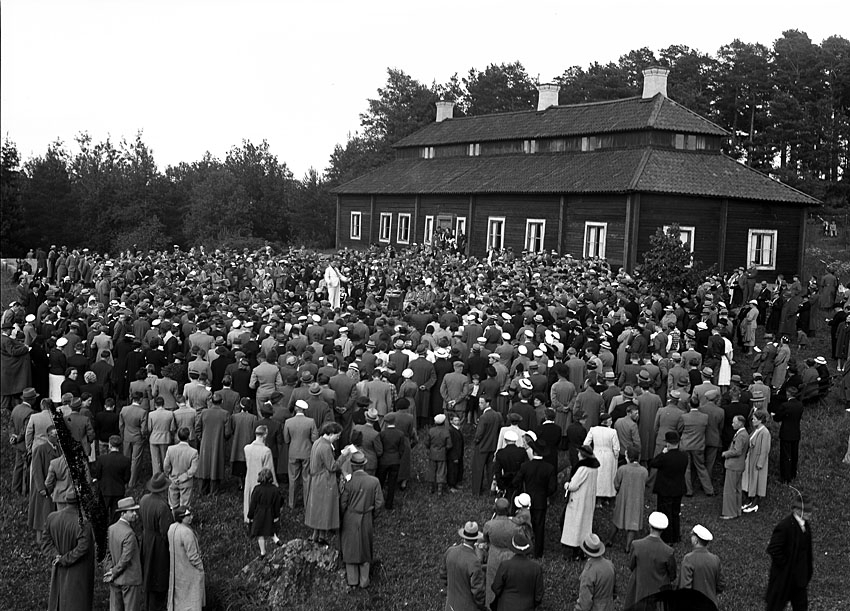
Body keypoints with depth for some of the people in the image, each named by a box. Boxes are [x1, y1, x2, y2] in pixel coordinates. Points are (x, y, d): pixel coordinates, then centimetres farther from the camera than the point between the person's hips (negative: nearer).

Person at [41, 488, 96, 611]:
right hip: (78, 573, -5)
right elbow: (82, 548, -27)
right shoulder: (83, 523, -25)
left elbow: (46, 542, -4)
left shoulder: (52, 518, -8)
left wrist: (56, 556, -11)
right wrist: (64, 560, -17)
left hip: (58, 572, 5)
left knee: (57, 599, 22)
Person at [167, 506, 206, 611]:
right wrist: (200, 567, -9)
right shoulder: (187, 532, -29)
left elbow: (171, 548, 8)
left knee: (178, 592, 23)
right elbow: (192, 555, -23)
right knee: (191, 596, 3)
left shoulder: (172, 528, -5)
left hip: (176, 568, 8)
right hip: (189, 570, -8)